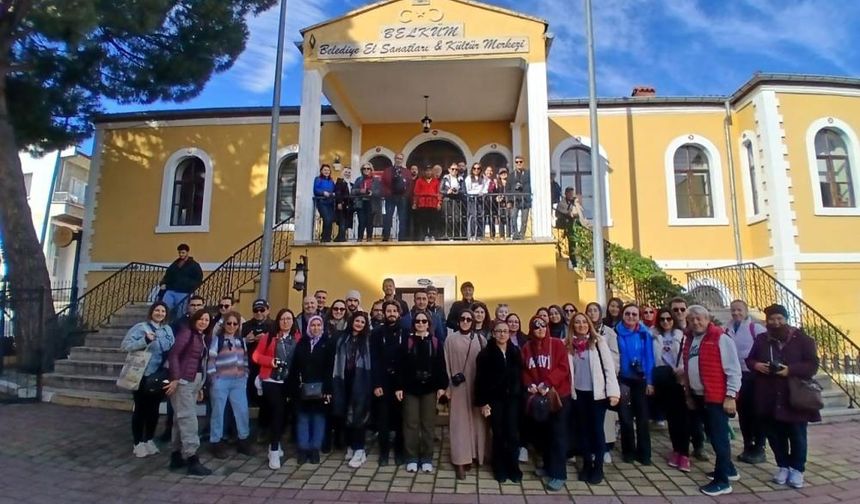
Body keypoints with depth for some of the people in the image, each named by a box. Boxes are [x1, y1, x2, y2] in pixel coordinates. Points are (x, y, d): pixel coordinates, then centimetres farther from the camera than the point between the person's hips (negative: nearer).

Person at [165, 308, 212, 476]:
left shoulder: (202, 338, 15)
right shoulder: (186, 333, -7)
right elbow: (173, 355, -15)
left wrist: (200, 387, 15)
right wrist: (175, 379, -21)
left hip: (195, 381, 8)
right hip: (183, 381, -8)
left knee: (182, 418, 13)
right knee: (188, 418, -8)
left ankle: (177, 456, 22)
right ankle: (192, 459, -7)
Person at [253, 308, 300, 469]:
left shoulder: (299, 338, 1)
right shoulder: (269, 336, -1)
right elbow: (256, 355, 1)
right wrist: (270, 361, -15)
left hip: (290, 382, 3)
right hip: (271, 380, -3)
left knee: (284, 414, 12)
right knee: (277, 412, -10)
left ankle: (275, 443, 35)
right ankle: (274, 451, -1)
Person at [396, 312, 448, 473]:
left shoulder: (435, 343, 3)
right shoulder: (407, 342, 0)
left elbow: (441, 366, 1)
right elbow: (401, 366, -2)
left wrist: (442, 386, -5)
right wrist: (399, 387, -7)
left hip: (429, 388, 1)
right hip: (410, 388, 0)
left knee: (428, 424, 7)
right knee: (411, 423, 4)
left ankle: (427, 458, 18)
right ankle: (412, 458, 16)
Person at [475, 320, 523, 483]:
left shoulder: (516, 352, 4)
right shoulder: (486, 354, -6)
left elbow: (521, 376, 5)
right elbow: (480, 380, -7)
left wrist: (522, 397, -1)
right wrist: (482, 402, -11)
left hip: (513, 399, 2)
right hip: (494, 399, -2)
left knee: (513, 435, 1)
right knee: (498, 435, 6)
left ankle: (513, 468, 18)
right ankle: (500, 469, 22)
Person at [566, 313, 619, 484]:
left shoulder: (598, 341, -4)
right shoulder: (568, 344, 2)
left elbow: (609, 366, -7)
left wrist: (613, 391, -13)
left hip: (597, 393, -2)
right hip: (578, 393, 3)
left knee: (597, 430, 5)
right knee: (582, 430, 12)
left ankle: (598, 467, 19)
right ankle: (586, 464, 27)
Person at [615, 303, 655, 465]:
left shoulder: (645, 333, -4)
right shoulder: (616, 333, -7)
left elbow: (649, 358, -2)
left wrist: (650, 381, -5)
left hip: (641, 380, 1)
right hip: (622, 380, 0)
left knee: (642, 417, 7)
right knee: (625, 417, 9)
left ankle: (644, 453, 20)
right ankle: (628, 451, 24)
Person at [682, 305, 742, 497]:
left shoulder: (720, 338, -11)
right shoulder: (689, 340, 10)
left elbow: (733, 370, -13)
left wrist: (730, 396, -16)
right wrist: (689, 394, 17)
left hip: (717, 397, -7)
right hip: (699, 396, 7)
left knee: (719, 437, -1)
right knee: (712, 435, 17)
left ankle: (722, 481, 8)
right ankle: (728, 469, 34)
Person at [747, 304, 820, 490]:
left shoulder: (802, 338, -5)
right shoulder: (761, 339, 5)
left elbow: (813, 365, -7)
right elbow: (749, 359, 14)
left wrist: (790, 370, -22)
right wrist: (756, 365, -9)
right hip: (769, 397, 3)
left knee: (797, 435, 8)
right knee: (774, 434, 11)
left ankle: (797, 469, 24)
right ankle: (783, 466, 27)